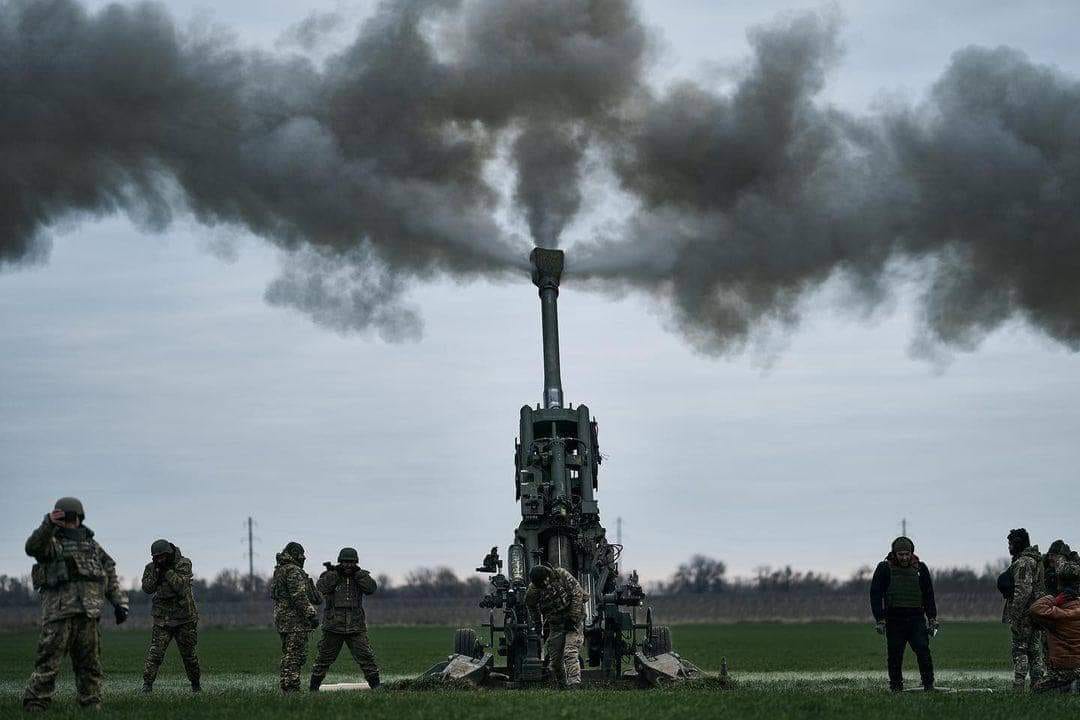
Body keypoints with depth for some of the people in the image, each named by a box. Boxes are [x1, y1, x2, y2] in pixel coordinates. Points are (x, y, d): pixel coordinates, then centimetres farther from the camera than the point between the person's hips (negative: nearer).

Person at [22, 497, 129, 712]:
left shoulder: (91, 545, 20)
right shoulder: (51, 543, 5)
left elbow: (110, 576, 22)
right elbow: (33, 547, -19)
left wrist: (119, 603, 14)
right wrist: (48, 525, -33)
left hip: (88, 613, 5)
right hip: (58, 612, -5)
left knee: (90, 663, 8)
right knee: (48, 661, -9)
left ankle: (91, 703, 14)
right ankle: (34, 705, -7)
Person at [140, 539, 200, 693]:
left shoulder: (183, 564, -9)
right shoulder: (151, 567, 0)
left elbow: (180, 585, -21)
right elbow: (147, 589, -8)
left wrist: (167, 571, -25)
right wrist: (156, 572, -20)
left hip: (185, 618, -1)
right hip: (162, 619, 1)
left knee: (188, 654, 8)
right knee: (155, 651, -14)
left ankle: (195, 684, 26)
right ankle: (147, 683, -16)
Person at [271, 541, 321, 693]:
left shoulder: (278, 571, 17)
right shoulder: (293, 571, -13)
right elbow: (299, 597, -21)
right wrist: (312, 614, -19)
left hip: (281, 618, 10)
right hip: (295, 619, -10)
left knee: (288, 656, 14)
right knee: (295, 655, -9)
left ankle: (286, 688, 15)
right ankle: (291, 688, -12)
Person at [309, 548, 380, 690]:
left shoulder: (361, 576, 7)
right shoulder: (329, 575, 2)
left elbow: (371, 588, -10)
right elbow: (320, 589, -15)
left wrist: (358, 573, -14)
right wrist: (333, 574, -19)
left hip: (356, 628, 1)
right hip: (333, 627, -1)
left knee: (366, 657, -5)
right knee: (324, 658, 5)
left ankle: (376, 686, 1)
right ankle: (313, 688, 14)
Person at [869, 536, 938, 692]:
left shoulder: (920, 568, 9)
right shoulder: (884, 569, 1)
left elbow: (929, 596, 15)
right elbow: (875, 595, 0)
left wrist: (932, 619, 9)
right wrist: (880, 620, -7)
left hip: (917, 619, 1)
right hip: (894, 619, -1)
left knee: (923, 650, -11)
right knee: (895, 655, 0)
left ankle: (928, 684, -7)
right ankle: (896, 687, 9)